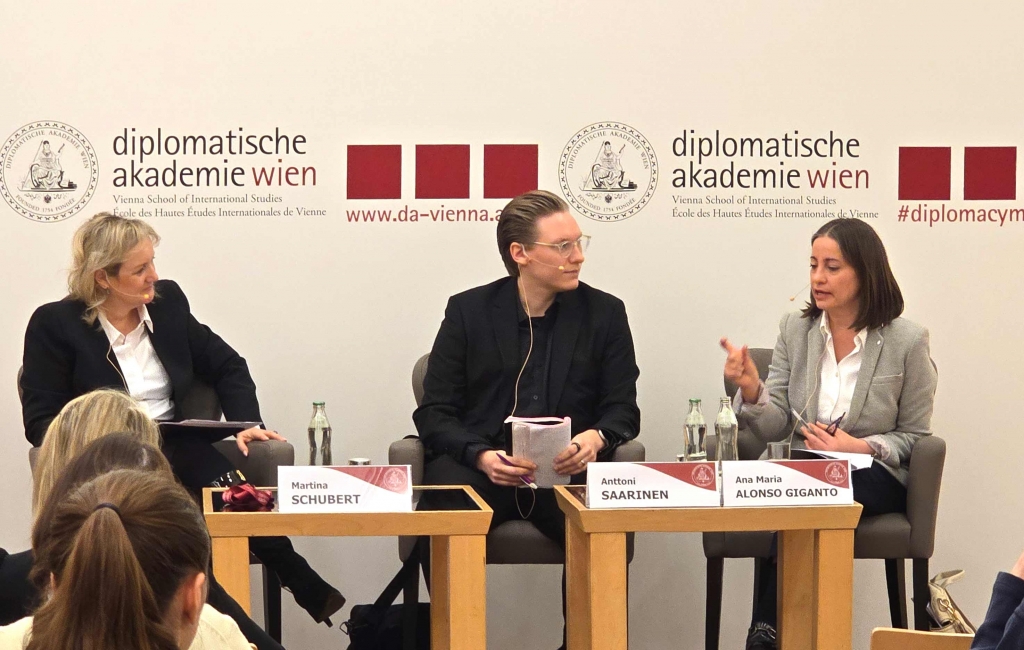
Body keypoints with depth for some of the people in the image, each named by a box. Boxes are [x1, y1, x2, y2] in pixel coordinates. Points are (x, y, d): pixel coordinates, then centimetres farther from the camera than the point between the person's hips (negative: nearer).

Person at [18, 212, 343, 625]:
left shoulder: (167, 301, 9)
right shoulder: (54, 325, -3)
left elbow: (227, 366, 18)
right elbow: (41, 421, -5)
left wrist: (246, 423, 0)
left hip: (179, 449, 4)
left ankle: (314, 595, -19)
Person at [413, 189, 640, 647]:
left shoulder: (605, 313, 11)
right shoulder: (468, 310, 8)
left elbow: (623, 411, 9)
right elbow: (434, 414, 4)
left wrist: (595, 438, -15)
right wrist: (481, 455, -16)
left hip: (567, 470, 1)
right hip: (478, 466, -1)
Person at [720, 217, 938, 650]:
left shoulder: (907, 342, -4)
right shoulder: (795, 329, 4)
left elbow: (913, 436, 3)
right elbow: (775, 428, 0)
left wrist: (861, 447, -16)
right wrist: (750, 388, -20)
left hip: (873, 477, -2)